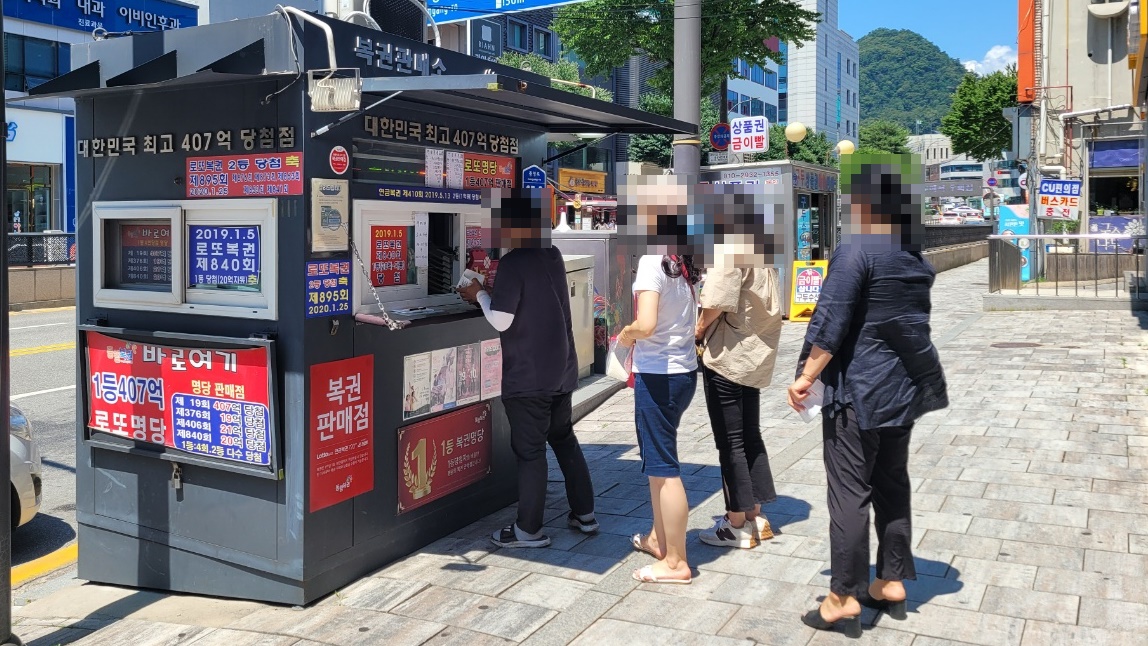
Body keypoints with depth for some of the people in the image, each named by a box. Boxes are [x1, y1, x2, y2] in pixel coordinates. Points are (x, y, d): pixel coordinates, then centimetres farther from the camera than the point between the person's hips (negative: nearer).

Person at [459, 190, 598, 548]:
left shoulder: (512, 263, -17)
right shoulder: (553, 256, 7)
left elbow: (501, 320, -17)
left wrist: (479, 294, -1)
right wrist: (490, 293, 15)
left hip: (527, 377, -8)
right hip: (562, 371, 8)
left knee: (529, 451, 1)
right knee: (564, 439, 19)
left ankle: (529, 530, 11)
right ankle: (584, 514, 27)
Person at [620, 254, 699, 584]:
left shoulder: (652, 262, -17)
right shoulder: (682, 263, 5)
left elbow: (646, 325, -27)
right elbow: (691, 318, 10)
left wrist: (627, 333, -7)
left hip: (658, 374, -8)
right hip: (685, 371, 8)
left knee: (662, 467, 1)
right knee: (657, 459, 22)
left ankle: (676, 562, 10)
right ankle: (659, 539, 35)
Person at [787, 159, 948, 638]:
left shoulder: (856, 251, -16)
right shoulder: (914, 255, 10)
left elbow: (830, 325, -19)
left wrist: (805, 378, -12)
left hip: (859, 391, -8)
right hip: (904, 386, 8)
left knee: (849, 493, -1)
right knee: (892, 485, 16)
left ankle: (845, 599, 6)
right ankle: (892, 583, 25)